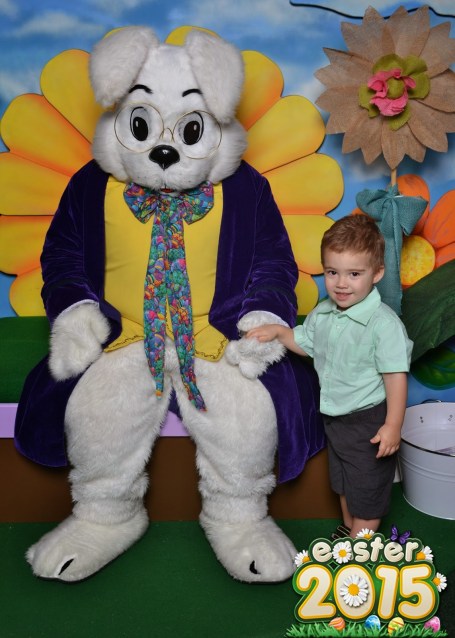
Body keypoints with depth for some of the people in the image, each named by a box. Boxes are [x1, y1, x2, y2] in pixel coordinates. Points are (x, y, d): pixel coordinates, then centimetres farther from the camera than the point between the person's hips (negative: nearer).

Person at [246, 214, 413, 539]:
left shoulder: (384, 323, -26)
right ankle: (348, 529, 50)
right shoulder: (323, 313, -4)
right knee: (344, 483, 28)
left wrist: (393, 426, -22)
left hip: (369, 421, -7)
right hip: (335, 418, 8)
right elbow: (305, 342, 15)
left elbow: (396, 376, -23)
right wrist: (277, 330, -1)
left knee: (367, 491, 11)